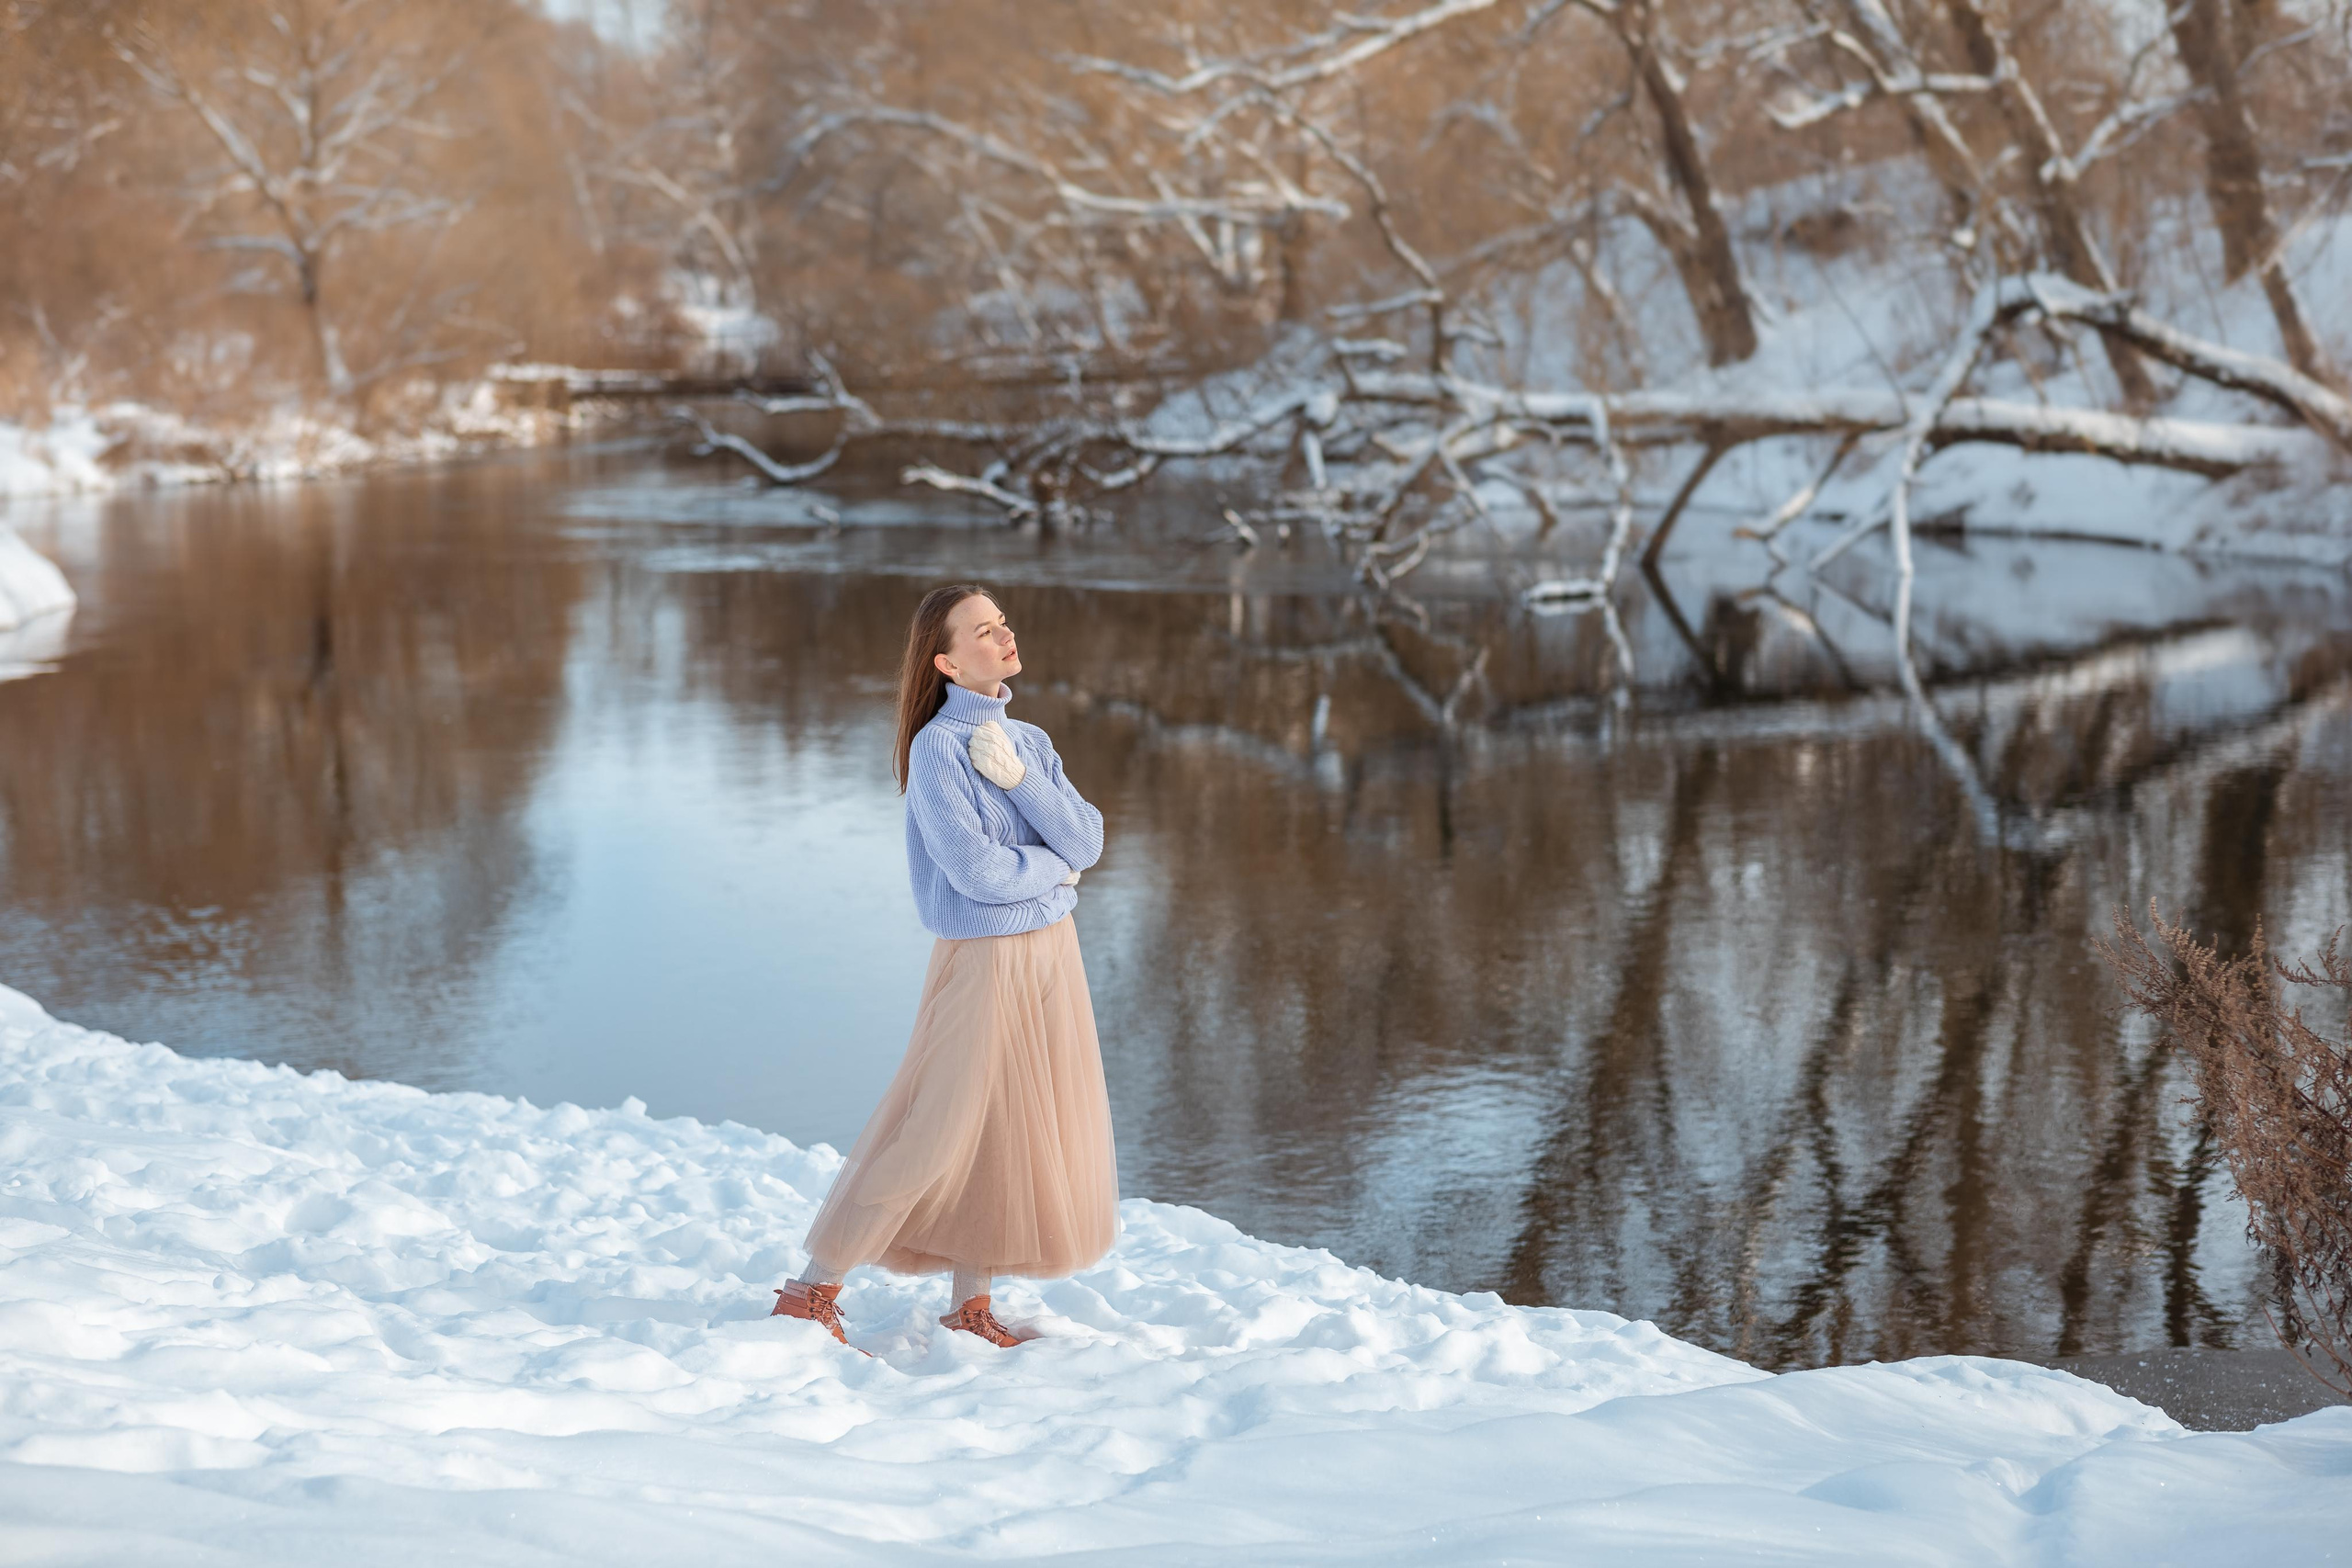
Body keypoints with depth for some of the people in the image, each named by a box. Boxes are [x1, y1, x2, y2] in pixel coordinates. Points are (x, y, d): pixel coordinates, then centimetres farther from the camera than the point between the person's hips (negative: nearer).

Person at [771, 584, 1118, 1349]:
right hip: (985, 962, -7)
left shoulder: (1029, 741, 8)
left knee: (1009, 1137, 10)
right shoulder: (938, 748, -14)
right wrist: (1054, 868, -5)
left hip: (1051, 956, 7)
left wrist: (1018, 779, -15)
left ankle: (970, 1308, 21)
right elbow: (977, 870, -21)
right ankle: (813, 1293, 9)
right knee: (939, 1138, -3)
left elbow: (1086, 840, -2)